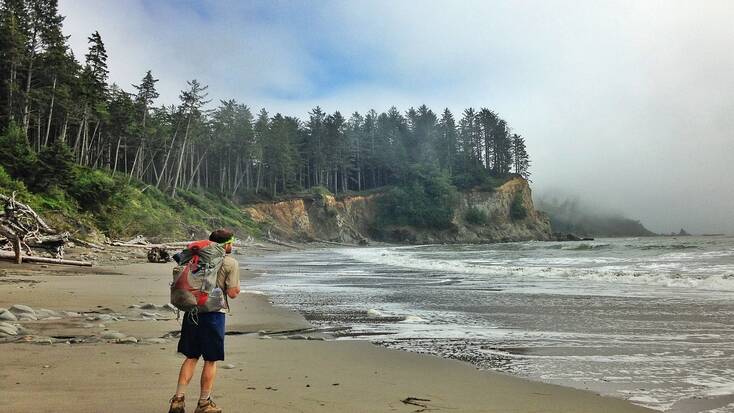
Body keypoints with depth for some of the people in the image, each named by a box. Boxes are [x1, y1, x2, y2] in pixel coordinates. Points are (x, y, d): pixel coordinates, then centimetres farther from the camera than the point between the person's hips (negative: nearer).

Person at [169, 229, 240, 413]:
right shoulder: (231, 263, -7)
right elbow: (232, 293, -10)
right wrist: (237, 288, 10)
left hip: (192, 312, 5)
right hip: (214, 313, -5)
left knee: (191, 357, 16)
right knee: (211, 361, 8)